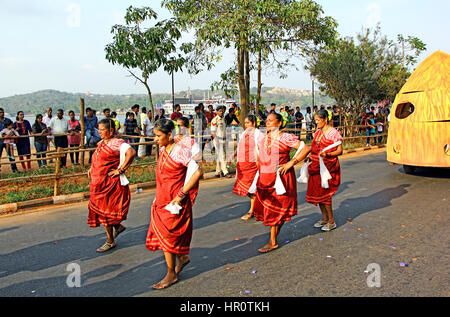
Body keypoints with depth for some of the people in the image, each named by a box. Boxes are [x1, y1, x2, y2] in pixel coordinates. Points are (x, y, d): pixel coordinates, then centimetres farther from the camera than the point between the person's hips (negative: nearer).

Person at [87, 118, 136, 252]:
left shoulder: (117, 143, -15)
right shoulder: (101, 144, 12)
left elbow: (131, 152, -32)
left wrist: (120, 170, -27)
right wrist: (92, 168, 15)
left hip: (109, 184, -9)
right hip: (99, 183, 9)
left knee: (105, 212, 1)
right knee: (100, 210, 15)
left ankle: (110, 242, 16)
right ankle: (118, 226, 36)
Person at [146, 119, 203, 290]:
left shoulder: (180, 151, -17)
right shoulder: (162, 150, 6)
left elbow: (198, 172, -21)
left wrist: (181, 194, -20)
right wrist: (158, 197, 14)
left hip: (174, 202, -7)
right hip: (161, 200, 8)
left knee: (166, 236, 0)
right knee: (161, 235, 13)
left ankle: (171, 275, 17)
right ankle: (182, 258, 36)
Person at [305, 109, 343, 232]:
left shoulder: (333, 133, -9)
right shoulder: (317, 132, 13)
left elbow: (340, 151, -11)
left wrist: (327, 154, -26)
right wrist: (309, 155, 8)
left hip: (328, 167, -7)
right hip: (316, 167, 7)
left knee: (324, 194, -6)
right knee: (317, 193, 9)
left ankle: (331, 221, 9)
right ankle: (325, 219, 24)